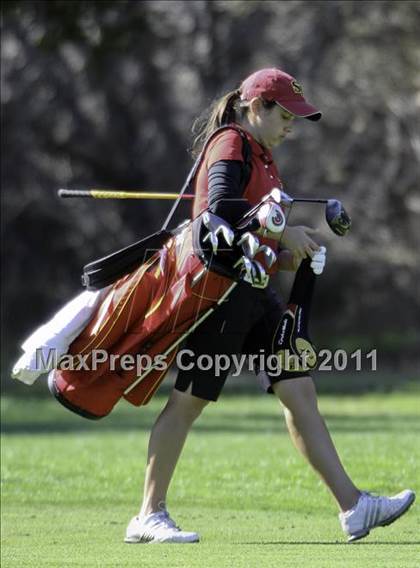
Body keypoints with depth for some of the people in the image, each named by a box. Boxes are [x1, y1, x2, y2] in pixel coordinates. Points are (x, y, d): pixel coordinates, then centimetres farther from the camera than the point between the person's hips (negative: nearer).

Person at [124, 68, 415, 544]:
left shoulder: (261, 155, 21)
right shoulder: (229, 145, -9)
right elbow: (221, 207, -26)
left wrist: (284, 254, 5)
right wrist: (283, 232, -23)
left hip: (254, 291, 9)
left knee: (299, 390, 2)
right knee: (190, 398, -6)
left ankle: (352, 506, -2)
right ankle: (148, 517, 0)